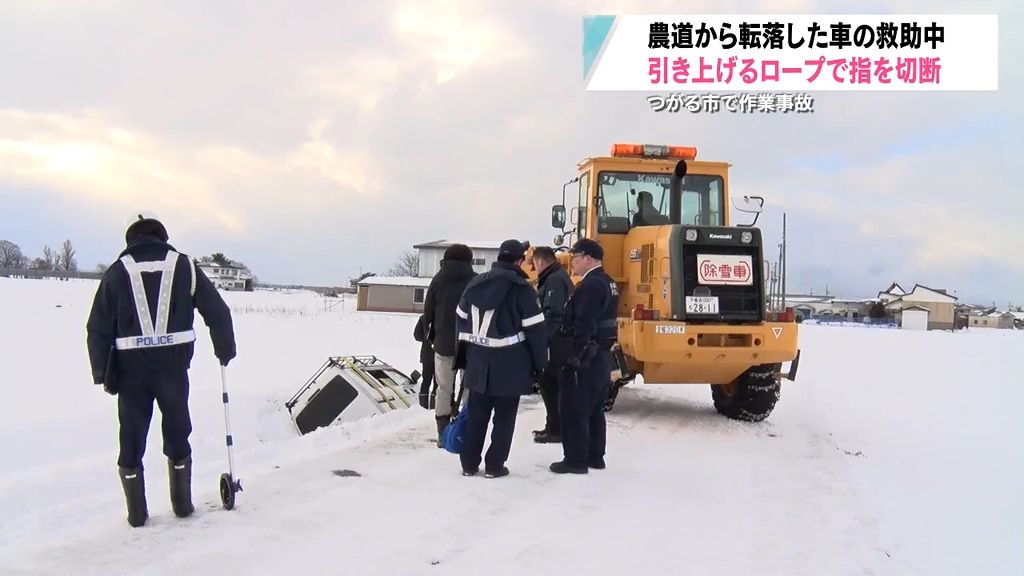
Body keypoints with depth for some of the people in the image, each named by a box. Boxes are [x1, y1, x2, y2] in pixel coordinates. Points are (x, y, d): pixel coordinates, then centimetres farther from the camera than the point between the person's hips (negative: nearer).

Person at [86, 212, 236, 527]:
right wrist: (225, 350, 16)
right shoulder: (184, 266, 4)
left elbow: (98, 328, 0)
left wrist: (103, 374, 6)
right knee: (177, 435, 15)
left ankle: (137, 512, 15)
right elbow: (217, 311, 4)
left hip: (131, 367, 0)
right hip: (173, 364, 0)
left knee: (132, 438, 10)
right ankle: (182, 504, 22)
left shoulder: (117, 272, 3)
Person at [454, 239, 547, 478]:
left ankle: (469, 463, 17)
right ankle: (494, 465, 8)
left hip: (478, 360, 5)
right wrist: (540, 363, -1)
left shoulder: (475, 283, 7)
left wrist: (465, 355, 24)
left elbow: (462, 321, 14)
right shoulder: (521, 288, -10)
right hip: (510, 363, -5)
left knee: (476, 414, 13)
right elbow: (535, 329, -11)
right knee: (504, 416, 5)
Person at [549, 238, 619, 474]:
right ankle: (594, 456, 22)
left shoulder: (590, 286, -18)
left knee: (574, 410, -3)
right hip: (602, 355, 10)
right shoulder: (608, 283, 14)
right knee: (594, 410, 16)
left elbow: (584, 326, -24)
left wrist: (574, 355, -22)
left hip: (585, 358, -10)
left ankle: (575, 459, 0)